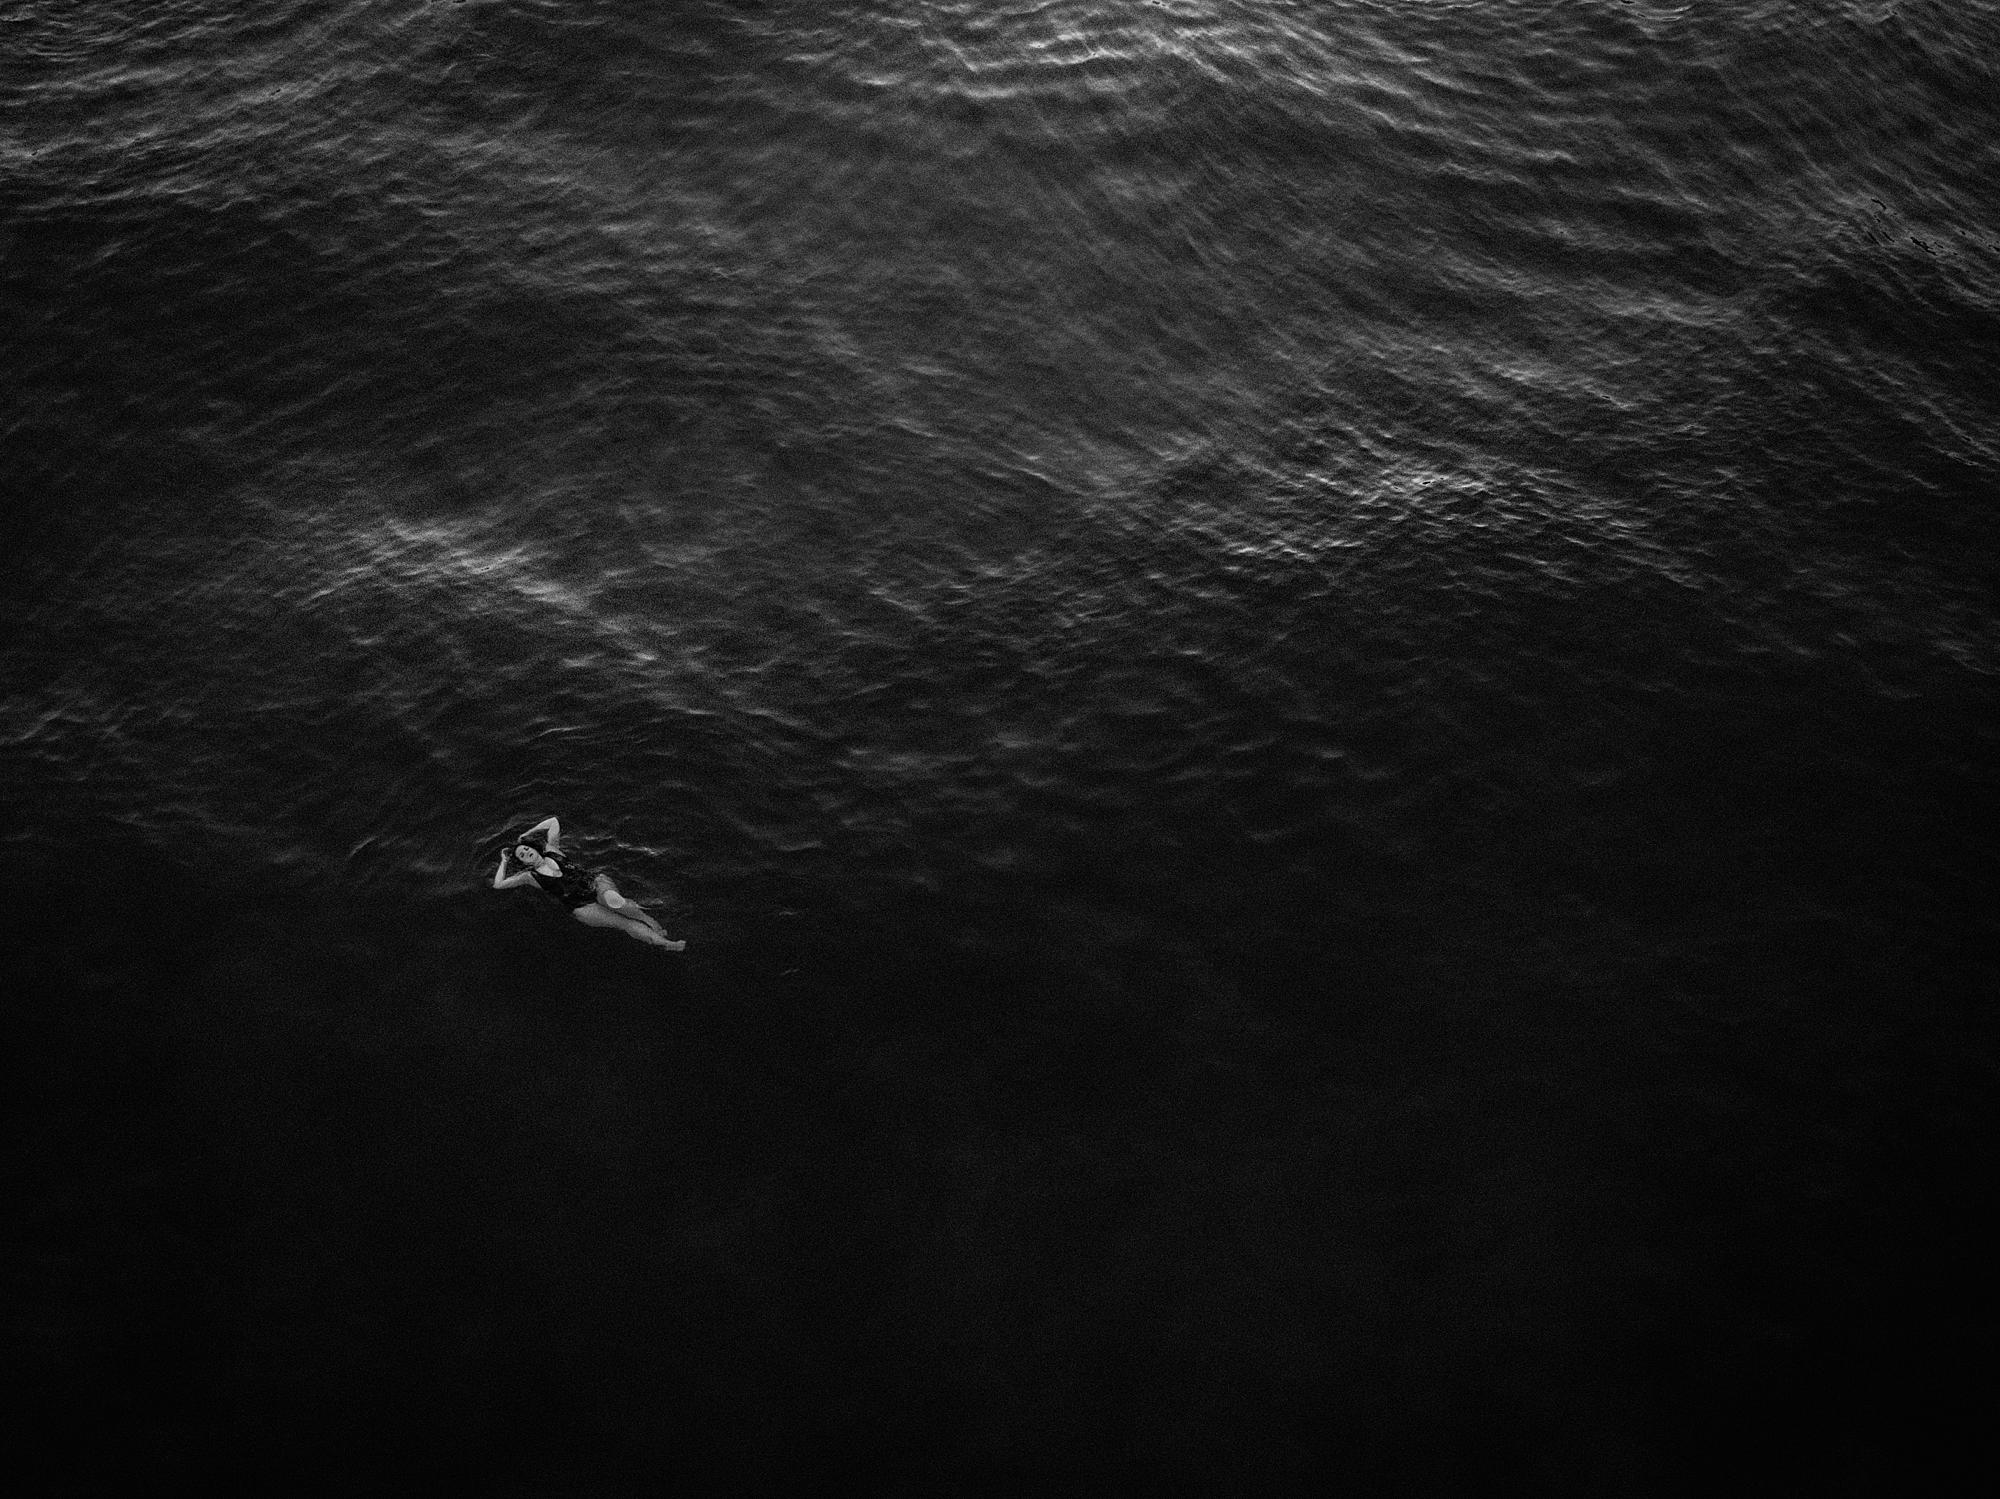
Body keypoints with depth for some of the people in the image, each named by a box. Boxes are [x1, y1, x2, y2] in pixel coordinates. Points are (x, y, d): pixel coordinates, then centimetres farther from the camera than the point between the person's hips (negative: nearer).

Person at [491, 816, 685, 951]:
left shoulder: (552, 851, 16)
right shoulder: (529, 876, 9)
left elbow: (553, 821, 22)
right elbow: (498, 885, 8)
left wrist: (527, 834, 24)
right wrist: (504, 861, 16)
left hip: (596, 883, 2)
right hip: (583, 908, -2)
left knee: (612, 899, -35)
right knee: (624, 923, -21)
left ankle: (650, 921, -19)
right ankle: (661, 941, -29)